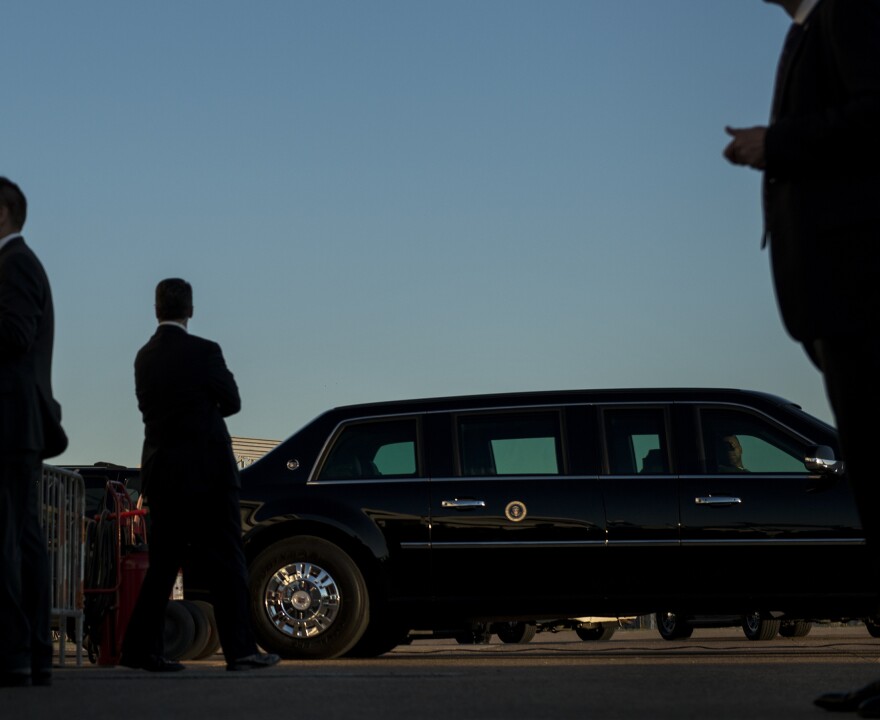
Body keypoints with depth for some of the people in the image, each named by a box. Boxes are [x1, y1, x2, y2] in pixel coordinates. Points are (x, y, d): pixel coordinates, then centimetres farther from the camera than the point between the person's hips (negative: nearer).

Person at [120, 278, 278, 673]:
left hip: (161, 472, 6)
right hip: (205, 471, -6)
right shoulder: (203, 352, -11)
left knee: (162, 563, 11)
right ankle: (239, 650, -2)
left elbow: (149, 408, 13)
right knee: (226, 563, -1)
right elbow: (232, 402, -2)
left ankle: (141, 647, 9)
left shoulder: (144, 357, 7)